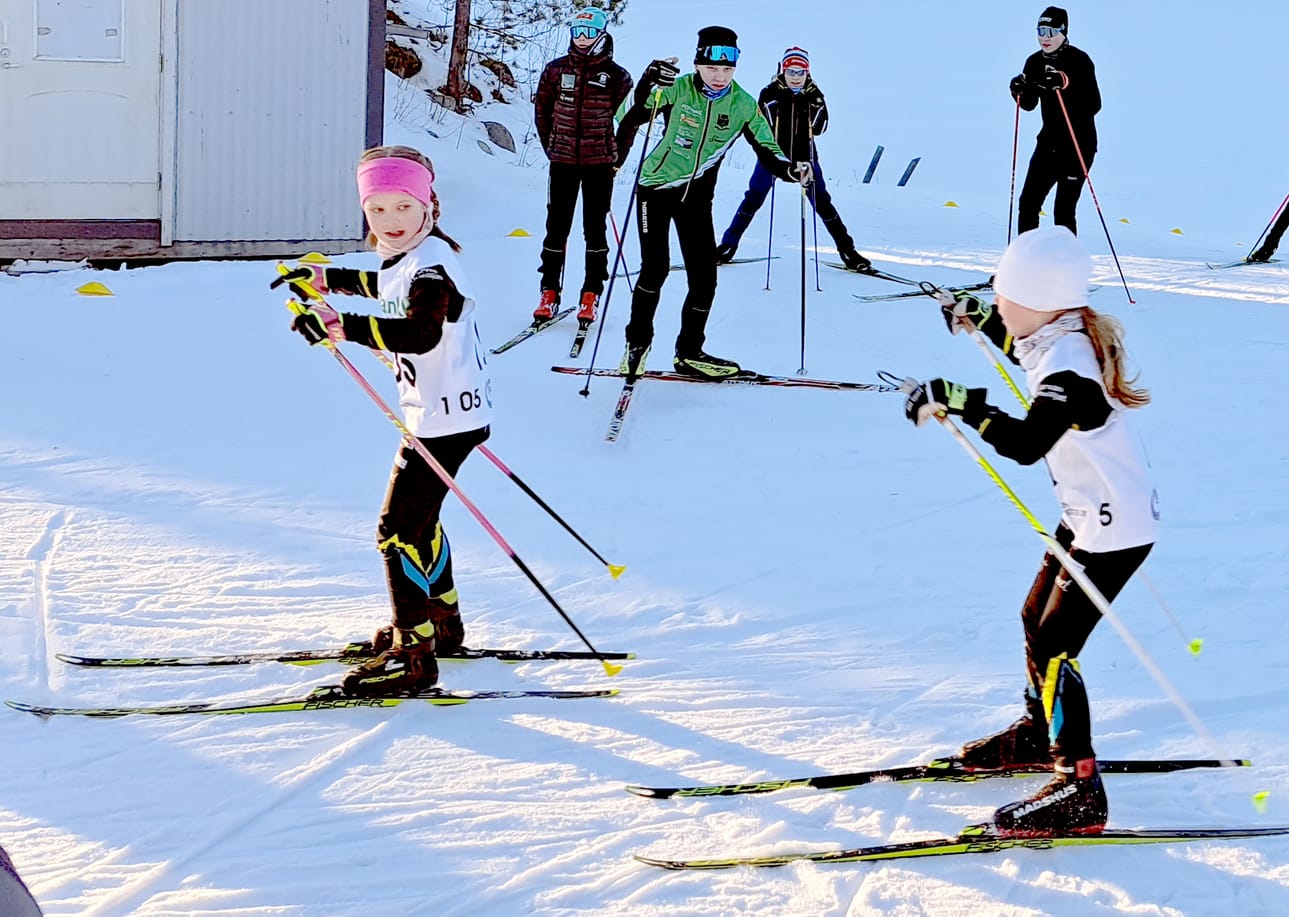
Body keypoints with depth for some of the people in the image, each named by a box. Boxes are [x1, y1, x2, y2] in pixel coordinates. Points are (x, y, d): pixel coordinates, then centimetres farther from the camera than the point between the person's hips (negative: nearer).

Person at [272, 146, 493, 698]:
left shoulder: (431, 264, -21)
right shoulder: (408, 257, 9)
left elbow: (420, 331, -37)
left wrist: (340, 325, -38)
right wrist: (326, 278, 36)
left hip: (446, 419, -11)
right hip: (434, 413, 11)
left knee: (399, 527, -10)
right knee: (416, 518, 24)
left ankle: (412, 653, -7)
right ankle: (442, 620, 40)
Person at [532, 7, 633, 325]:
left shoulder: (616, 76, -3)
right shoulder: (556, 70, 3)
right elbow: (542, 110, 12)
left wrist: (616, 157, 2)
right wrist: (551, 148, 10)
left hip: (599, 164, -2)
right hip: (563, 161, 2)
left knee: (595, 228, 2)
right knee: (556, 227, 4)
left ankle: (591, 296, 7)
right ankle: (549, 293, 10)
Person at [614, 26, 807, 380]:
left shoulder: (743, 104, -7)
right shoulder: (678, 89, -16)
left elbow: (767, 150, -2)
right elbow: (628, 118, -24)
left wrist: (789, 170, -23)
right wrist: (648, 85, -42)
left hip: (697, 195, 3)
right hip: (657, 188, -3)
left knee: (704, 276, -2)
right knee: (655, 268, -9)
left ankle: (689, 353, 14)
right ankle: (637, 343, 11)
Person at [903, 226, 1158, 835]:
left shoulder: (1069, 364, -29)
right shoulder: (1062, 337, 0)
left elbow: (1027, 442, -44)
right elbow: (1031, 355, 27)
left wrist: (958, 402, -43)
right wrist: (982, 321, 25)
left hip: (1114, 529, -10)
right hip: (1088, 515, 10)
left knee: (1052, 649, -9)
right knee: (1036, 620, 23)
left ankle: (1079, 790, -5)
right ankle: (1039, 733, 44)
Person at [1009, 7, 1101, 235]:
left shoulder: (1079, 61, -12)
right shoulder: (1035, 62, 6)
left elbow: (1094, 105, -18)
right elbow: (1029, 104, 13)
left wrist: (1065, 86, -31)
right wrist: (1019, 91, -9)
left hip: (1079, 143, -6)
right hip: (1049, 141, 6)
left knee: (1064, 210, -9)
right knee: (1028, 204, 3)